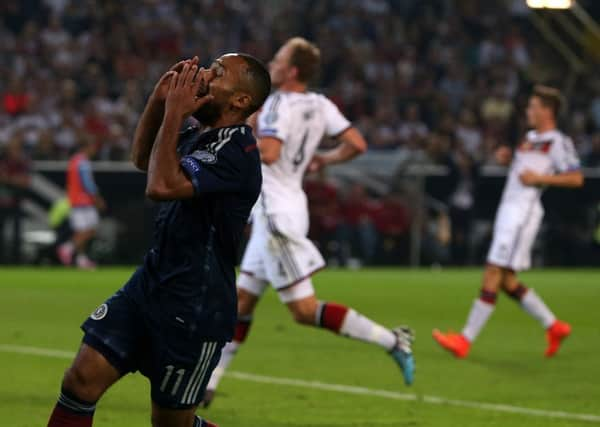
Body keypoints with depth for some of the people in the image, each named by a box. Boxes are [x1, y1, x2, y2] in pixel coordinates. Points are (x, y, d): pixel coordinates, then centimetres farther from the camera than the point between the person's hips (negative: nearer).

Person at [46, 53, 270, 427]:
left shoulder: (237, 151, -21)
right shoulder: (197, 130, 4)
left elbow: (162, 185, -32)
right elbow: (142, 158, 21)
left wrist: (174, 113, -21)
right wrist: (160, 99, 5)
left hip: (194, 309, -8)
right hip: (150, 284, 8)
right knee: (82, 379, -3)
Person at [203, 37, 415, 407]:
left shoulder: (279, 104, -17)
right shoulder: (320, 105, 5)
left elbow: (268, 154, -31)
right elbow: (356, 144, 3)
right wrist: (325, 160, 20)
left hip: (277, 215, -9)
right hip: (274, 213, 9)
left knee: (305, 310, -8)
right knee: (243, 300, 14)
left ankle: (390, 340, -12)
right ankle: (209, 383, 19)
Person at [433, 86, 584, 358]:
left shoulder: (558, 142, -6)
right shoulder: (530, 137, 20)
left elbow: (576, 178, -13)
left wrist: (539, 178, -18)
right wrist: (506, 157, 12)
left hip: (524, 212, -10)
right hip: (508, 210, 10)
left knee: (493, 275, -11)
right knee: (507, 282, 9)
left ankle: (466, 340, -12)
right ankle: (553, 326, 19)